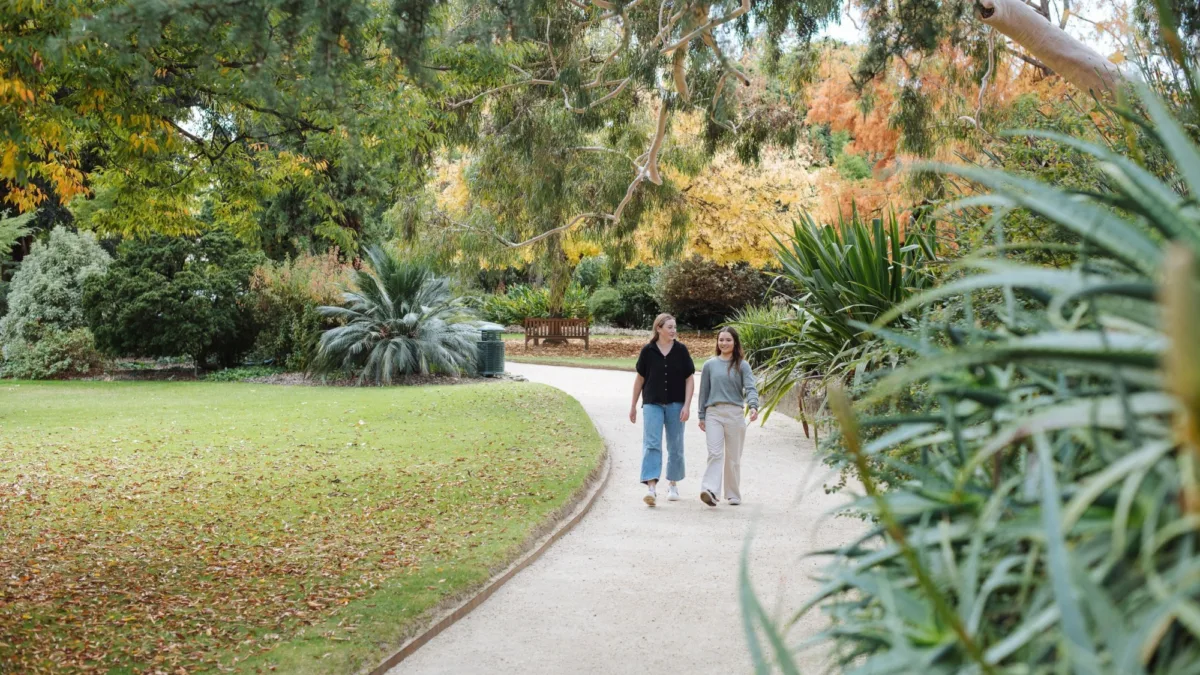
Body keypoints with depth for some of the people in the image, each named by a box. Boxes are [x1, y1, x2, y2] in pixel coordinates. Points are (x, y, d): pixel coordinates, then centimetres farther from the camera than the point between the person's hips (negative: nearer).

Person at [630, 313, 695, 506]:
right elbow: (640, 379, 6)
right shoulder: (648, 351, -2)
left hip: (676, 404, 1)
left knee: (675, 446, 10)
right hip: (652, 404, -1)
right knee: (651, 444, -12)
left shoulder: (681, 350, -1)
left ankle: (673, 485, 25)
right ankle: (651, 487, -19)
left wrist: (687, 405, -9)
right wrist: (633, 406, 9)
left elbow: (690, 379, 0)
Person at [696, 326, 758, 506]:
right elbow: (704, 392, 12)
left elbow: (750, 388, -6)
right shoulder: (709, 365, 9)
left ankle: (733, 495, 16)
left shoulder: (742, 366, 4)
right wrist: (701, 416, 9)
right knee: (715, 453, -14)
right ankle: (710, 490, -25)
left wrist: (753, 406, -25)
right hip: (713, 413, 0)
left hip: (735, 413, 0)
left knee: (733, 456, 7)